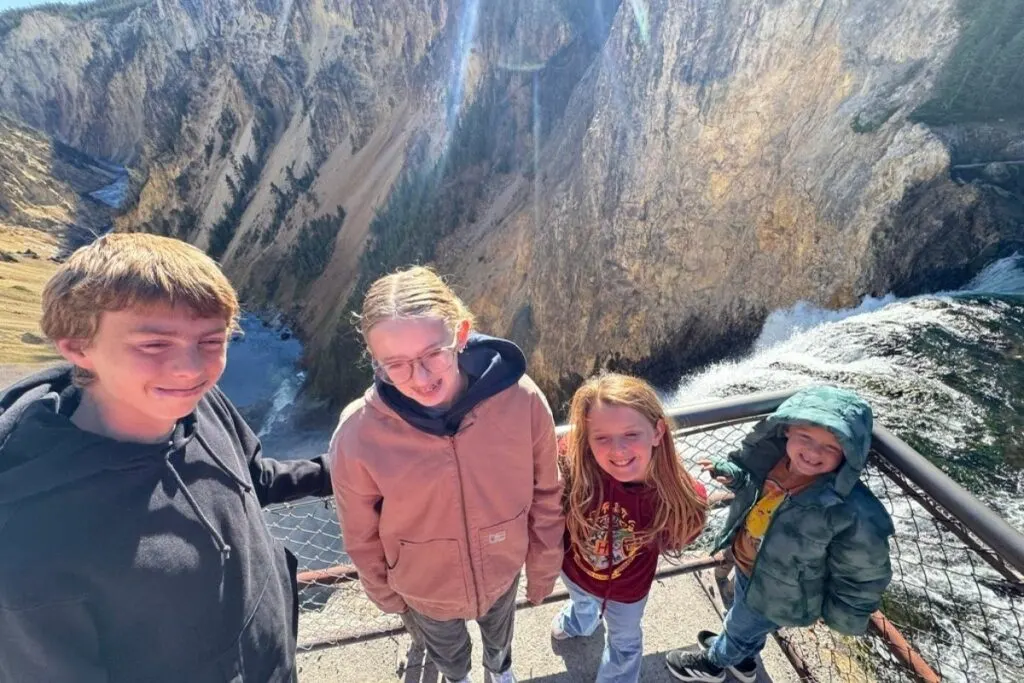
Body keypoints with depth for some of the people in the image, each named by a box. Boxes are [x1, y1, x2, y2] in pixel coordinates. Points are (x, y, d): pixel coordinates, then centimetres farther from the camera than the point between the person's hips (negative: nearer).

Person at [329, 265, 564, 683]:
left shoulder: (521, 400, -32)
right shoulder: (358, 435, -33)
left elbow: (546, 495, -14)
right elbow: (362, 536, -13)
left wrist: (543, 567, -1)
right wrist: (385, 593, 2)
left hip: (502, 571, 1)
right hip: (424, 590, 0)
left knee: (499, 631, 36)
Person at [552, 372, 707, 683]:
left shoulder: (682, 495, -37)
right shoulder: (574, 469, -39)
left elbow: (671, 539, -14)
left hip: (628, 588, -1)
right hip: (574, 570, 1)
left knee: (624, 644, 32)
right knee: (583, 606, 38)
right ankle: (576, 623, 74)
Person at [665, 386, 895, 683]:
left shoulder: (854, 512, -39)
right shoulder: (772, 455, -23)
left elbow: (864, 573, -20)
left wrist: (844, 619, -7)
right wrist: (733, 475, -18)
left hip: (777, 595, -5)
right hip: (746, 566, 5)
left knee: (741, 628, 25)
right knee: (744, 621, 35)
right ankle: (740, 658, 67)